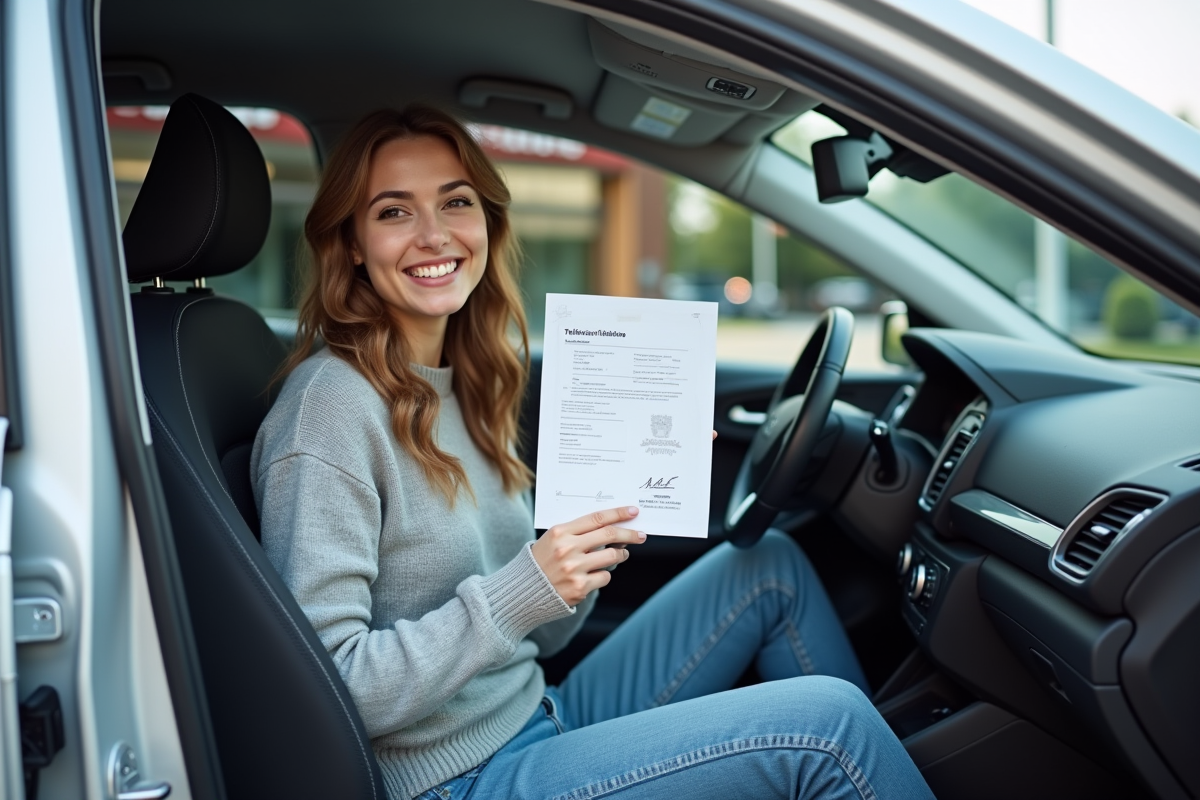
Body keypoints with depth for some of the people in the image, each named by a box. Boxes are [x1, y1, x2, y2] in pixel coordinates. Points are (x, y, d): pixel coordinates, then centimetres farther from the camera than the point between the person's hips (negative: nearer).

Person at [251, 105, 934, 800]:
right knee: (824, 723, -17)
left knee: (771, 565, 8)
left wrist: (602, 520, -5)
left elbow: (535, 638, 9)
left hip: (546, 718, 8)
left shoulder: (466, 387, 6)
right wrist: (519, 594, -26)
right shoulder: (332, 408, -18)